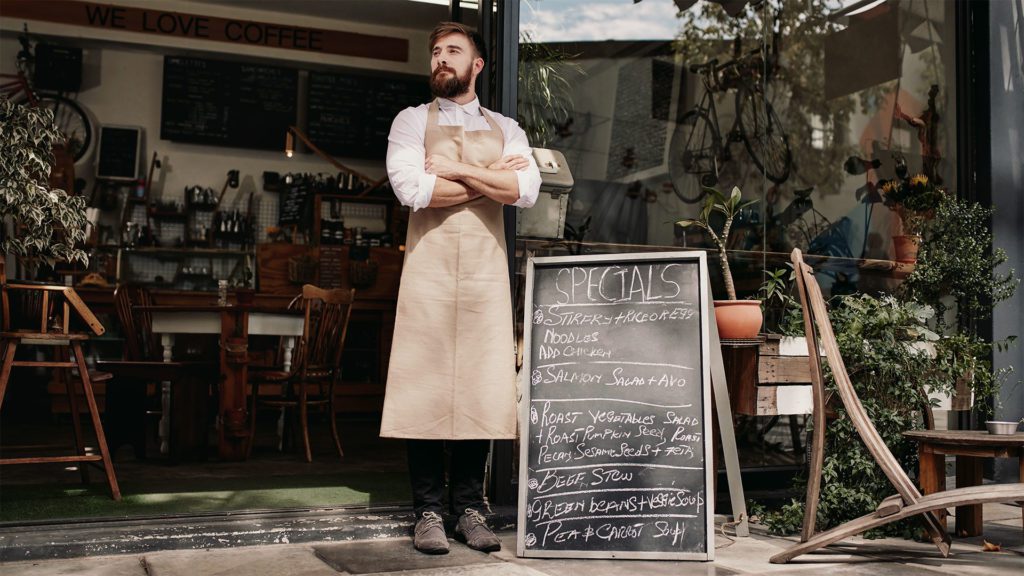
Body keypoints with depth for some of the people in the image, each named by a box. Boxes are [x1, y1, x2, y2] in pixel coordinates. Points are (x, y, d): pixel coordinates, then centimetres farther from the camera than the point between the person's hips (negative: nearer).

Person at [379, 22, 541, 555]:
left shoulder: (505, 128, 16)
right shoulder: (412, 121, 10)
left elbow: (527, 190, -3)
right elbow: (412, 188, -9)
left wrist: (458, 170, -6)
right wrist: (492, 178, -3)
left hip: (487, 270, 2)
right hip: (429, 266, -2)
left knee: (481, 389, 1)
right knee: (425, 387, -4)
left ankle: (469, 508, 10)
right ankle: (428, 511, 4)